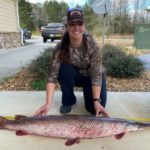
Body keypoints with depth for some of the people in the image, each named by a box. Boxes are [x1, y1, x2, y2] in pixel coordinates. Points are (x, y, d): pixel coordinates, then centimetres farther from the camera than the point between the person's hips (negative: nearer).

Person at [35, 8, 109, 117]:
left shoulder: (92, 44, -28)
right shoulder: (60, 48, -25)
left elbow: (96, 74, -30)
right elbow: (53, 75, -30)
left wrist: (96, 101, -40)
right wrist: (48, 104, -40)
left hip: (91, 76, -1)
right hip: (74, 75, 2)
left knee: (95, 108, -21)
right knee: (64, 69, -32)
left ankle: (87, 91, 13)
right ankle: (68, 100, -6)